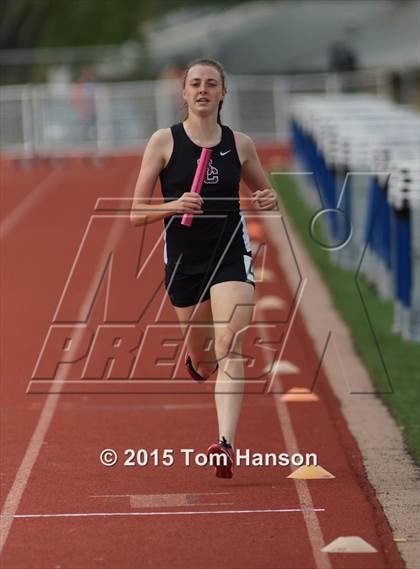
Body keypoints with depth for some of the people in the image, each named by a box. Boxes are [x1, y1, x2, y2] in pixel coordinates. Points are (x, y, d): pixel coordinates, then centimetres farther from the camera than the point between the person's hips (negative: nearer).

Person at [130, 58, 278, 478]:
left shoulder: (240, 144, 2)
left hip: (231, 255, -1)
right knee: (201, 360, 16)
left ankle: (226, 444, -25)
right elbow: (136, 214, -4)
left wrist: (269, 201, -5)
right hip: (183, 259, 1)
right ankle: (196, 358, 54)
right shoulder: (164, 141, -4)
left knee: (228, 349, -18)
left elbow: (265, 192, 19)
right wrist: (175, 206, -23)